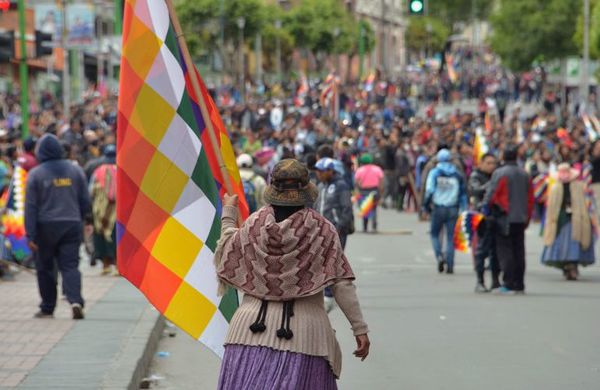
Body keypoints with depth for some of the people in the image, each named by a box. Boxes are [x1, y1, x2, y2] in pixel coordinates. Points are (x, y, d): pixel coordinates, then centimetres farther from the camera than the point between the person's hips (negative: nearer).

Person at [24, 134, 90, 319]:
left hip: (46, 227, -2)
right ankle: (75, 300, -21)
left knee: (45, 268, 11)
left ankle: (47, 307, 16)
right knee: (70, 265, 0)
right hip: (72, 225, 2)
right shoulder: (75, 170, 5)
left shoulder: (36, 174, -4)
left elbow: (31, 206, -6)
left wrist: (30, 235, -5)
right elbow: (85, 201, 8)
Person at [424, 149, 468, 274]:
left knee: (435, 234, 13)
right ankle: (450, 265, 0)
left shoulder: (434, 172, -1)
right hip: (453, 209, 2)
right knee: (451, 237, 5)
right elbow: (463, 193, 8)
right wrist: (463, 210, 14)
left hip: (438, 208, -2)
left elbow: (429, 190, -8)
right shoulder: (457, 174, 6)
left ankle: (439, 255, -10)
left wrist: (426, 205, 3)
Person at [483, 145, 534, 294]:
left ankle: (509, 284, -9)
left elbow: (491, 194, -11)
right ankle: (519, 285, 10)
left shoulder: (500, 173, -9)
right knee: (519, 252, 9)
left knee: (505, 251, -3)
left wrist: (487, 208, 3)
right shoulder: (524, 174, 11)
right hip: (520, 219, 6)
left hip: (505, 219, -6)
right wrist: (527, 217, 20)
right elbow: (530, 198, 14)